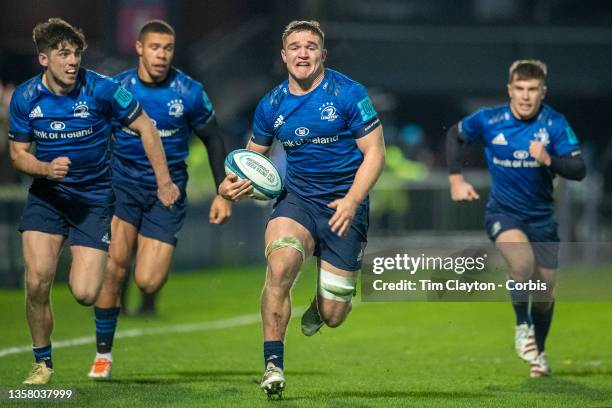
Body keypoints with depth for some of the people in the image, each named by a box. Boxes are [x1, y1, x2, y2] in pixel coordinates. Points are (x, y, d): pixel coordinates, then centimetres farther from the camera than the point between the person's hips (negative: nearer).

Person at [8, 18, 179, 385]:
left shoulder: (102, 89, -14)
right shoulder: (25, 98, -7)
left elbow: (146, 128, -3)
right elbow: (18, 154, 3)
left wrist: (164, 182, -3)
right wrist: (46, 168, -19)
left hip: (94, 198, -2)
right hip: (46, 196, 2)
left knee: (85, 294, -12)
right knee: (37, 280, -14)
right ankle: (43, 363, 8)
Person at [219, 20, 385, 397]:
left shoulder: (348, 94, -9)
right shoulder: (272, 105, 3)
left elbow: (375, 153, -8)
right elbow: (253, 157, 17)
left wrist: (352, 201, -21)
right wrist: (237, 186, -6)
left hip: (342, 207, -2)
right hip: (297, 199, 2)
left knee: (332, 317, -1)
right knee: (279, 266, -31)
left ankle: (321, 305, 40)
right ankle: (273, 364, -21)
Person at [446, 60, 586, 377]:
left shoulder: (554, 124, -13)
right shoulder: (488, 120, -13)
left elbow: (578, 170, -15)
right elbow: (455, 135, 7)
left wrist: (549, 160, -33)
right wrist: (456, 180, 3)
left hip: (542, 216, 2)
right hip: (503, 211, -2)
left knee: (544, 294, 9)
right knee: (523, 262, -31)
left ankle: (538, 352, 35)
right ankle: (522, 326, -5)